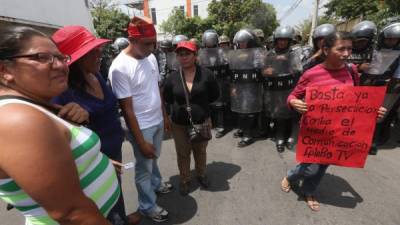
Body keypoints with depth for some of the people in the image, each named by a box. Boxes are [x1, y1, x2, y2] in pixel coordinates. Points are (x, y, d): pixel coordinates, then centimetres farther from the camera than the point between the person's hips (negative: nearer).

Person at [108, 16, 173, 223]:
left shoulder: (151, 57, 0)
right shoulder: (120, 67, -22)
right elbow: (127, 109, -19)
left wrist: (164, 116, 13)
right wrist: (141, 141, -16)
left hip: (157, 121, 6)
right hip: (141, 127, -6)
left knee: (154, 158, 26)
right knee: (144, 167, 12)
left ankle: (156, 184, 52)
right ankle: (147, 206, 35)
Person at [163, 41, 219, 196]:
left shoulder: (206, 74, -10)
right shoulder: (173, 77, -8)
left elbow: (214, 95, 1)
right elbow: (167, 98, 6)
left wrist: (201, 103, -2)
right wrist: (180, 104, 0)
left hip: (202, 121, 0)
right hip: (179, 124, 0)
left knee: (200, 151, 20)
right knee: (183, 153, 14)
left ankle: (201, 175, 46)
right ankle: (184, 180, 38)